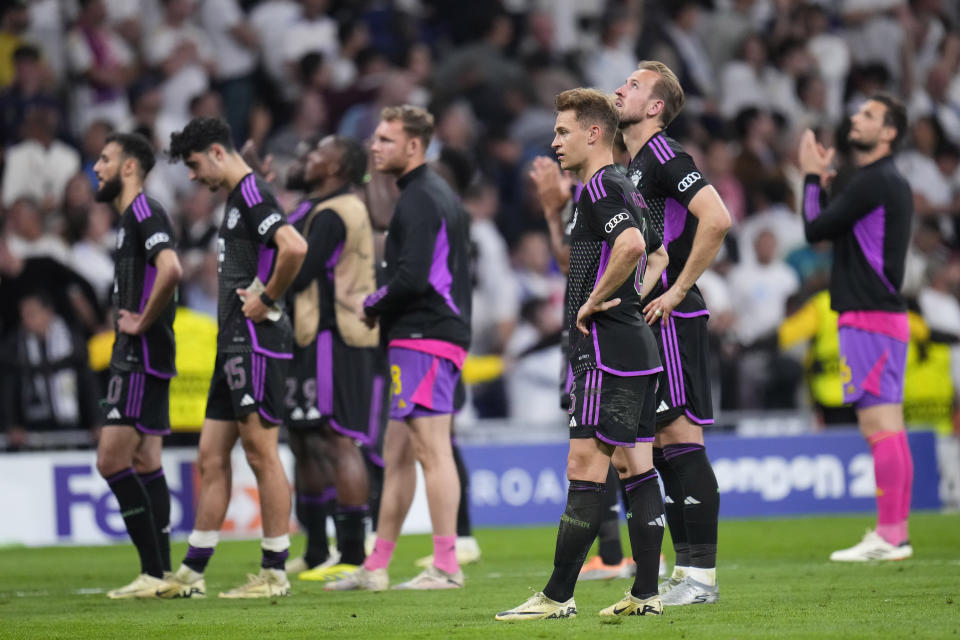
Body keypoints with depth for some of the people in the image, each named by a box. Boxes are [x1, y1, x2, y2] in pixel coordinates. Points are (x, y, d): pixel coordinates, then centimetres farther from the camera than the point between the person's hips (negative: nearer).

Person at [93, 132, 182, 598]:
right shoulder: (131, 217, 18)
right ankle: (159, 574, 10)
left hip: (143, 358, -10)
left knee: (112, 460, -12)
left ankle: (155, 571, -12)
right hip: (136, 360, 10)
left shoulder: (144, 212, -13)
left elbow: (171, 270, -30)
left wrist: (141, 323, -20)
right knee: (145, 464, 9)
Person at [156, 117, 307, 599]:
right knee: (211, 459, 10)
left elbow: (294, 248, -28)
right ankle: (192, 573, 13)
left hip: (256, 342, -10)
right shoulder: (236, 200, 20)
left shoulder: (252, 194, -12)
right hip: (234, 343, 10)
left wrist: (268, 299, -17)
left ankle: (274, 573, -2)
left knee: (261, 454, -6)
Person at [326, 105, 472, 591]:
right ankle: (376, 568, 15)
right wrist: (382, 308, 16)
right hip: (436, 334, 11)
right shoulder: (439, 195, 20)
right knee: (397, 452, 12)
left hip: (422, 339, -11)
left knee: (431, 448, -10)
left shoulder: (419, 200, -13)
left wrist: (372, 305, -5)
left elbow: (412, 278, -22)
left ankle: (446, 566, -11)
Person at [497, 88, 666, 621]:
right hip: (639, 344, 10)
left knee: (585, 470, -9)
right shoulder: (625, 190, 19)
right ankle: (647, 593, 7)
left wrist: (594, 301, -19)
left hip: (606, 354, -10)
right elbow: (660, 251, 30)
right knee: (637, 468, 7)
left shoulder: (600, 188, -12)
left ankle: (558, 596, -9)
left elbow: (631, 244, -30)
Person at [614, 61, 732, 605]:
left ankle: (703, 574, -10)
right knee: (663, 446, 9)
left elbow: (717, 219, -23)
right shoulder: (634, 166, 20)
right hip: (646, 322, 10)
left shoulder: (665, 156, -10)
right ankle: (686, 571, 11)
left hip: (674, 318, -10)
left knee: (681, 438, -11)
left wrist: (677, 290, -19)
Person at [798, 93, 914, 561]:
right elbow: (832, 229, 25)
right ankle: (894, 534, 10)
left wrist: (813, 178, 4)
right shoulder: (889, 182, 19)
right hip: (884, 316, 10)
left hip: (869, 318, -10)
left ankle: (888, 537, -15)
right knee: (887, 429, 9)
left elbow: (815, 229, -9)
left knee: (879, 426, -12)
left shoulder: (873, 182, -13)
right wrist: (820, 180, 20)